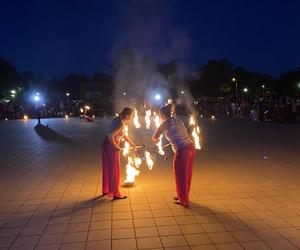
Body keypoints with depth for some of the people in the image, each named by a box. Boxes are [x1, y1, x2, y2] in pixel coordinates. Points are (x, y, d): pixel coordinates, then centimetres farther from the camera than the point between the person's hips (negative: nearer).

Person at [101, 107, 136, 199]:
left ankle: (105, 191, 34)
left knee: (107, 169, 19)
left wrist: (131, 143, 24)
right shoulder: (121, 124, -21)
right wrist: (116, 147, -18)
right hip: (111, 147, -9)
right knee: (114, 171, 4)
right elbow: (110, 136, -30)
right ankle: (116, 194, 16)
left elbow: (123, 134, 19)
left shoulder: (117, 120, 7)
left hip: (105, 145, 9)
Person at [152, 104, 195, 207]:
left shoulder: (165, 124, -3)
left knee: (180, 176, 10)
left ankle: (183, 201, 22)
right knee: (186, 174, 21)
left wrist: (155, 140, 31)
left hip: (182, 151, -7)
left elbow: (154, 137, 9)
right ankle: (183, 196, 38)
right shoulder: (178, 121, 15)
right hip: (191, 148, 7)